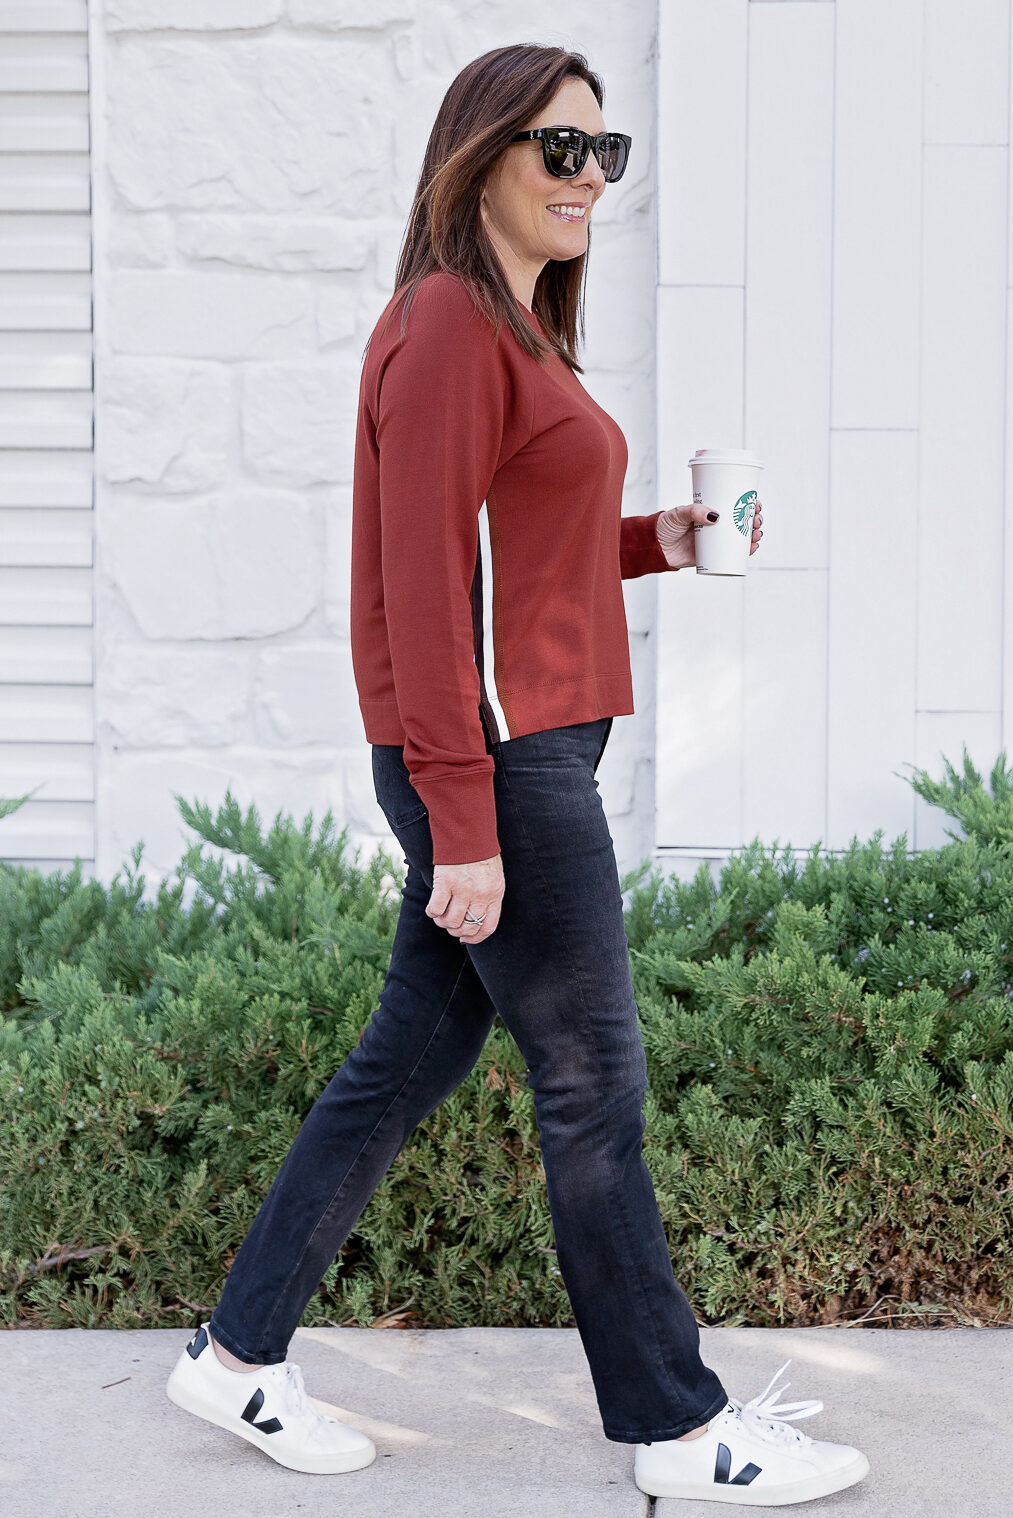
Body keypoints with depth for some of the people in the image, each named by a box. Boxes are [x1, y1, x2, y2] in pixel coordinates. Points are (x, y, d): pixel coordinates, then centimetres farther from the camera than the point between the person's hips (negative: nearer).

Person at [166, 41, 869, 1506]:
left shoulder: (512, 331, 17)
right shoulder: (448, 326, -14)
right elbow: (425, 584, -19)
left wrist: (655, 543, 7)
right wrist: (465, 826, -21)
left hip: (525, 749, 10)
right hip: (492, 759, -10)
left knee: (411, 1054, 13)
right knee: (594, 1085, -1)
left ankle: (240, 1353, 22)